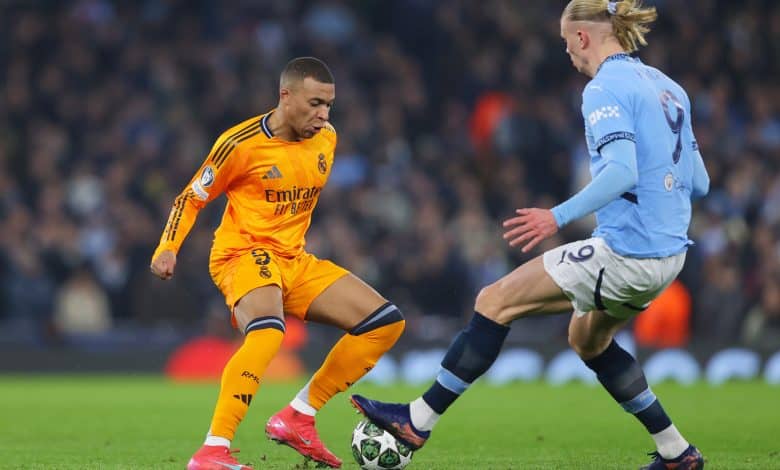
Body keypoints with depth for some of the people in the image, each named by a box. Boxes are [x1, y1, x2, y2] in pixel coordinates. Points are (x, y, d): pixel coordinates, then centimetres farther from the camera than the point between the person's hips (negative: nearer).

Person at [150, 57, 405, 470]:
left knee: (385, 322, -1)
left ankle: (297, 417, 2)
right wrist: (167, 248, -17)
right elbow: (191, 198, -4)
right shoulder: (241, 143, -14)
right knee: (267, 331, -38)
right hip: (243, 254, -8)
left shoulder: (327, 140, 5)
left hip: (294, 261, 8)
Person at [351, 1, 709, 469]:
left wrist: (560, 216, -30)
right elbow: (698, 182, 15)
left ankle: (418, 420, 1)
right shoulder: (668, 88, 13)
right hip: (668, 252, 9)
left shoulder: (606, 89, -11)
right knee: (588, 339, 30)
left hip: (625, 253, -9)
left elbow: (621, 170, -26)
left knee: (495, 302, -1)